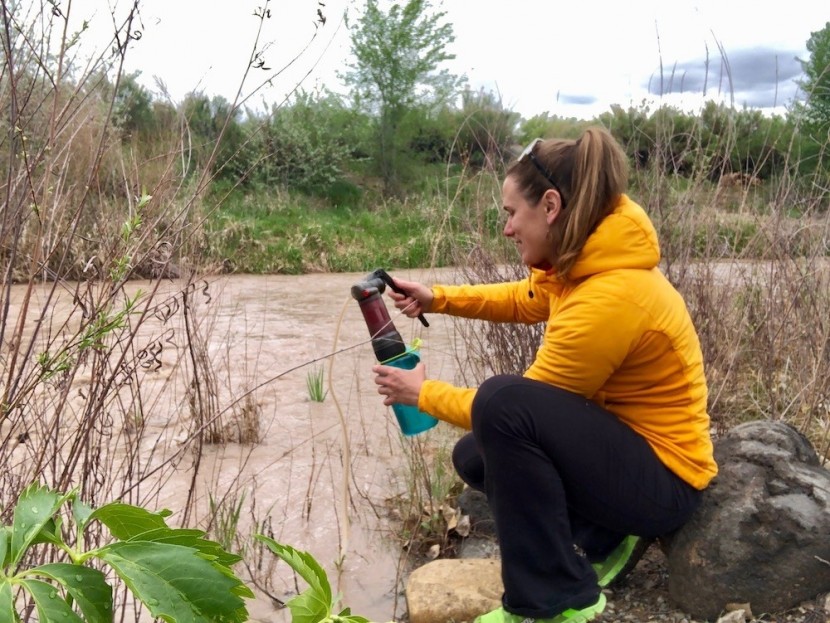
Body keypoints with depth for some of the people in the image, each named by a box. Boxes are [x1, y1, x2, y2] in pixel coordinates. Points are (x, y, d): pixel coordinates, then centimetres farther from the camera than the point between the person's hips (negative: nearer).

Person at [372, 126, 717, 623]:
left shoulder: (608, 299, -30)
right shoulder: (585, 259, -5)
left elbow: (512, 408, -20)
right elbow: (525, 300, 17)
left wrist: (424, 393, -6)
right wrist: (437, 299, 5)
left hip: (662, 477, -9)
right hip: (621, 441, 9)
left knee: (503, 401, -29)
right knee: (474, 458, 10)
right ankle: (603, 538, 10)